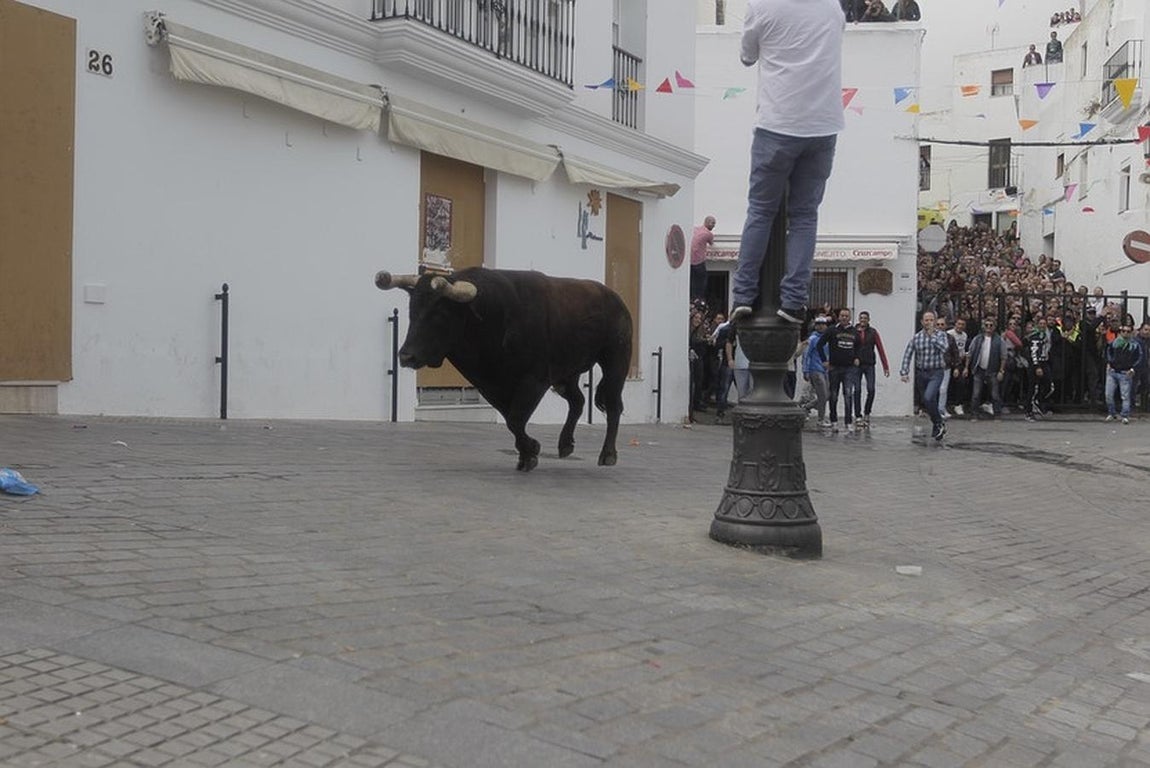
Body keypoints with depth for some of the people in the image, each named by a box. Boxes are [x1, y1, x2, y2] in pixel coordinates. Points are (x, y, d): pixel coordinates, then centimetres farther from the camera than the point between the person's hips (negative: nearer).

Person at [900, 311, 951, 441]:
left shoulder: (941, 335, -1)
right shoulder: (916, 337, 3)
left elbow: (943, 348, -21)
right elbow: (907, 356, 1)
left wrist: (932, 336, -15)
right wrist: (904, 372, -9)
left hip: (935, 373, -4)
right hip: (921, 373, 4)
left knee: (928, 398, -22)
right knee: (924, 401, 10)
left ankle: (939, 423, -1)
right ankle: (937, 426, 30)